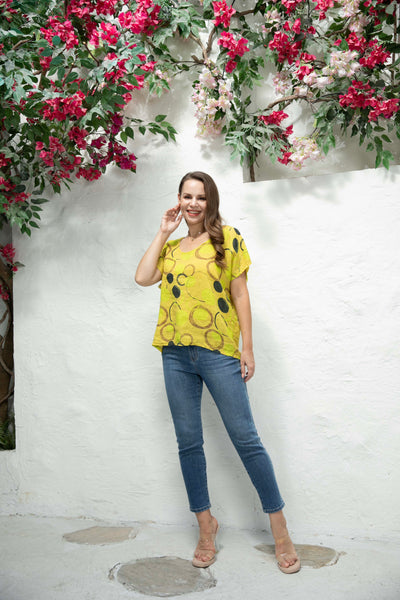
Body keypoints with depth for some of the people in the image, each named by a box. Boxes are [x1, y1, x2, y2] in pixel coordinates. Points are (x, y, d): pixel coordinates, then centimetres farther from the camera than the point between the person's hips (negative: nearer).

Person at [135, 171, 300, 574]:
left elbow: (240, 294, 1)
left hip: (218, 352, -4)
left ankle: (280, 529, 11)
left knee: (245, 439, -2)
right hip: (176, 354, 4)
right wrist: (163, 232, 3)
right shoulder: (171, 247, 16)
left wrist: (247, 348, -4)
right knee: (188, 443, 8)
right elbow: (143, 277, 0)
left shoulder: (227, 238, 4)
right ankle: (206, 526, 24)